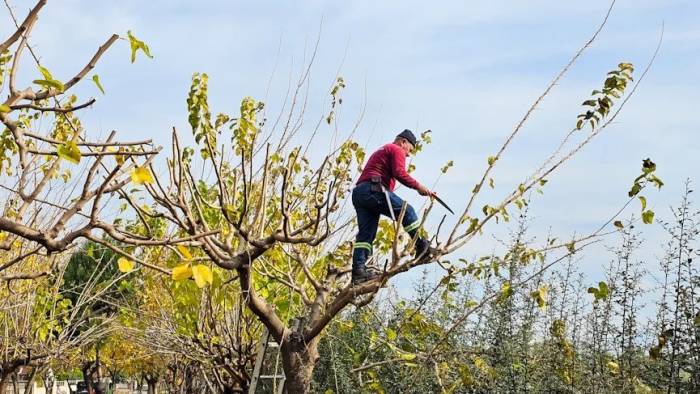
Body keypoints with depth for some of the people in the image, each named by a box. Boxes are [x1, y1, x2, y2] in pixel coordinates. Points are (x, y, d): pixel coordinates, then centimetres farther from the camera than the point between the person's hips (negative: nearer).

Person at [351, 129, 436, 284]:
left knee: (365, 234, 0)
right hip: (373, 189, -9)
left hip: (358, 192, 9)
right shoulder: (397, 150, 7)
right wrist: (418, 186, -6)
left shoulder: (380, 152, 38)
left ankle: (358, 271, -10)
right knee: (407, 212, 1)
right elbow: (399, 173, -10)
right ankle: (421, 247, 0)